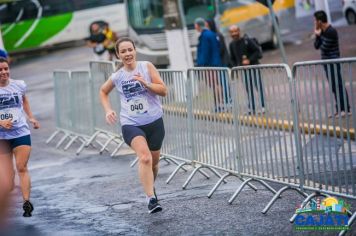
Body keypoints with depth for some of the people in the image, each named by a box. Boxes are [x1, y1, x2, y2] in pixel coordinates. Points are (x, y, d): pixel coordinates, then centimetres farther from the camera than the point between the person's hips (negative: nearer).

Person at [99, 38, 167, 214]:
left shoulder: (147, 67, -2)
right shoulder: (116, 77, 1)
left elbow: (163, 90, -5)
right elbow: (103, 92, 22)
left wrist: (145, 83, -19)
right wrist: (108, 110, 7)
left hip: (154, 121, 2)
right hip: (131, 124, -2)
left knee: (154, 161, 16)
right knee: (145, 158, -25)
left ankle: (150, 187, 45)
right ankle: (151, 198, -28)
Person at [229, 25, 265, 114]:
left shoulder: (247, 41, -9)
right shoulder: (232, 45, 8)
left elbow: (257, 51, -9)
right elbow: (232, 59, 17)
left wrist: (250, 60, -18)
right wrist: (235, 66, 0)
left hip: (254, 67, -5)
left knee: (259, 86, -5)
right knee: (249, 90, 7)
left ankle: (263, 107, -2)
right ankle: (252, 109, 10)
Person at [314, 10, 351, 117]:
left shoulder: (331, 32, -19)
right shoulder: (323, 31, 7)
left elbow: (324, 48, -21)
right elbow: (316, 46, 7)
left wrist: (319, 35, -5)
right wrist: (317, 35, -6)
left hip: (333, 61, -9)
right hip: (326, 62, 9)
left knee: (338, 84, -5)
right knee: (334, 86, 12)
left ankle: (345, 109, -1)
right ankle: (339, 109, 17)